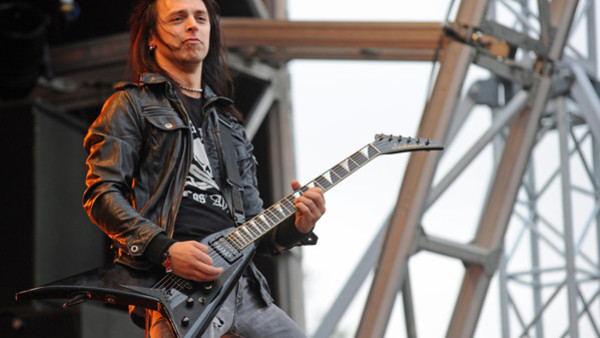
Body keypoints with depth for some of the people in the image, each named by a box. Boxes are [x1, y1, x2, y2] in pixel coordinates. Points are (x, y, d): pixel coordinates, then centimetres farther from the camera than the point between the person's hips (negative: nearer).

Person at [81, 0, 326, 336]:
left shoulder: (227, 120, 27)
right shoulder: (132, 104, 9)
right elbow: (101, 194, -3)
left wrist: (295, 227, 3)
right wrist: (165, 249, -15)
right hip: (174, 284, -6)